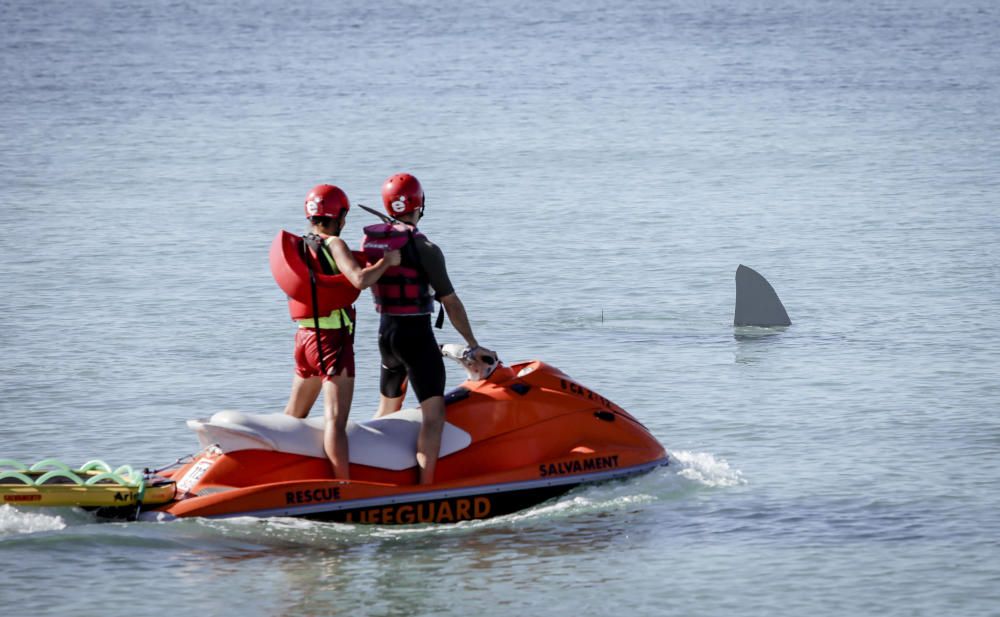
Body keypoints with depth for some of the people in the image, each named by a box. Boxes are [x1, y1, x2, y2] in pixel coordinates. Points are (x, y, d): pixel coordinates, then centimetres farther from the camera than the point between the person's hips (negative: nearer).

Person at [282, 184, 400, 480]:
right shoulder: (333, 244, -14)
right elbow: (359, 280, -29)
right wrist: (387, 261, -13)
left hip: (305, 335, 8)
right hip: (332, 339, -8)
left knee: (293, 416, 23)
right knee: (335, 421, -14)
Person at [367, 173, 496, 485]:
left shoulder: (372, 240, 5)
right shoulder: (425, 249, -15)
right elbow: (450, 302, -12)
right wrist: (473, 345, -3)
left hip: (385, 331, 8)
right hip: (416, 334, -7)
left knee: (388, 407, 24)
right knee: (433, 415, -9)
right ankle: (425, 487, -18)